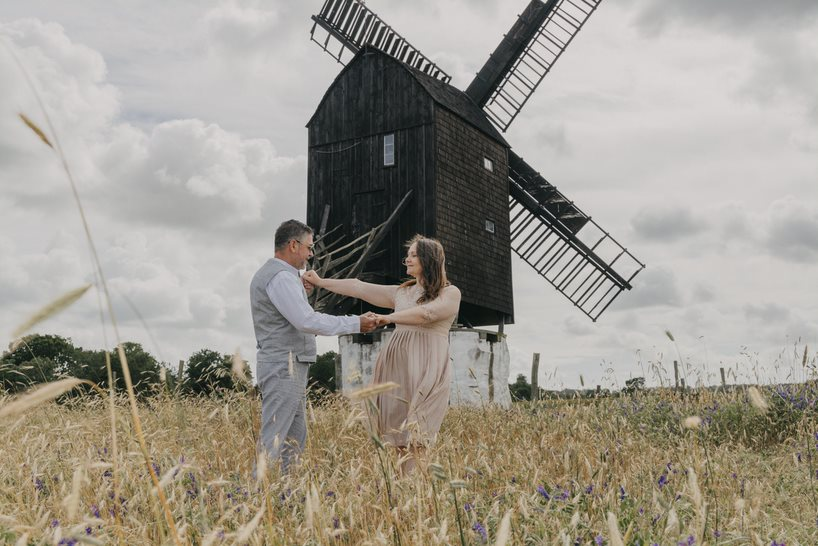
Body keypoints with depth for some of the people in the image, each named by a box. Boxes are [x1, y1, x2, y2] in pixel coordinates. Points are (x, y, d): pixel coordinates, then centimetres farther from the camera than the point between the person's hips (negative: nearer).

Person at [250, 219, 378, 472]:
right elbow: (307, 321, -23)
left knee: (295, 437, 13)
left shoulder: (267, 274, 19)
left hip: (290, 368, 11)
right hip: (284, 367, -11)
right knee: (274, 438, -9)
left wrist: (300, 290, 19)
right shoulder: (281, 277, -15)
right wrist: (356, 324, -18)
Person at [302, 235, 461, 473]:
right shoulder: (401, 292, 19)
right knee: (400, 436, -1)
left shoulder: (450, 293, 4)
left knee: (414, 437, -14)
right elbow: (359, 288, 18)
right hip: (397, 365, 5)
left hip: (427, 370, -5)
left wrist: (389, 317, -9)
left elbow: (425, 313, -13)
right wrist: (321, 282, 17)